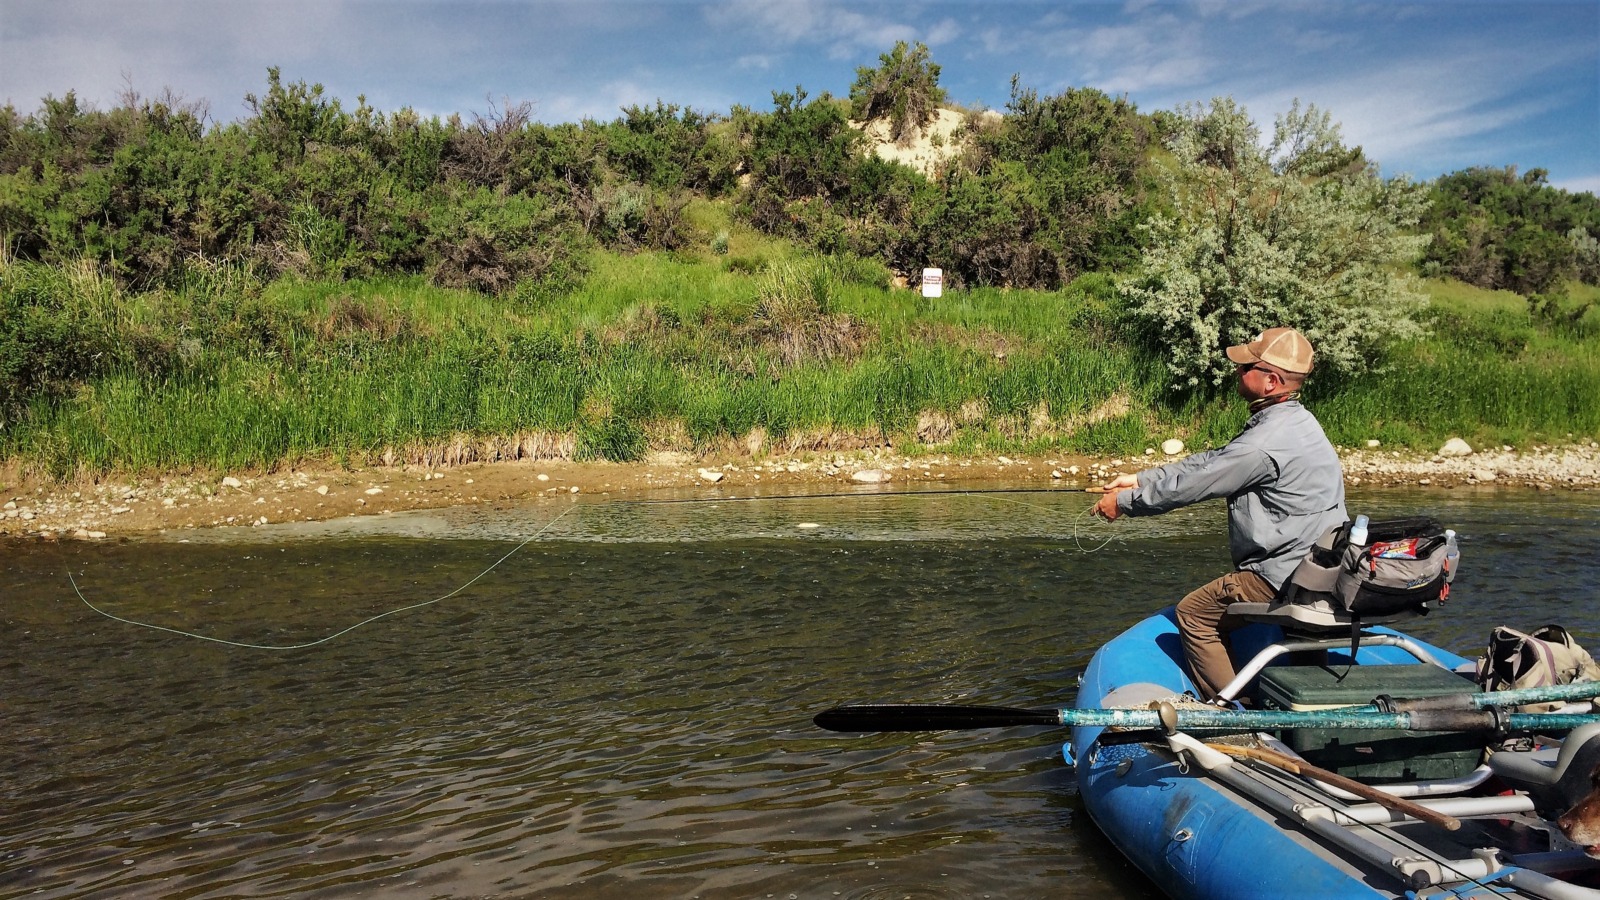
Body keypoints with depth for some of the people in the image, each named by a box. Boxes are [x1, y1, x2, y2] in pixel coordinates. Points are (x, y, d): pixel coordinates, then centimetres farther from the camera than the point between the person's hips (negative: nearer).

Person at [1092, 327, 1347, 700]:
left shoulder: (1267, 441, -23)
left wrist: (1125, 501, -4)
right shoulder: (1292, 420, 10)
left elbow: (1192, 482, -17)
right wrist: (1140, 479, 12)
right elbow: (1211, 461, 13)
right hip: (1320, 568, 10)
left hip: (1288, 577, -10)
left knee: (1193, 613, 0)